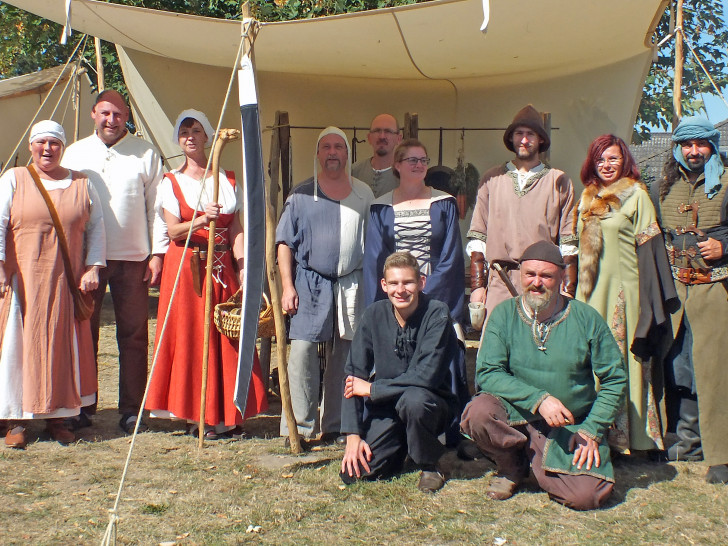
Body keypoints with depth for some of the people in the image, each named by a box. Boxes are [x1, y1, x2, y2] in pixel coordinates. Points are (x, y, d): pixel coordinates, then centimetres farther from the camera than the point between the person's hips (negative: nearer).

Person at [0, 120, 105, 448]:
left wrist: (93, 268, -1)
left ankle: (57, 417, 12)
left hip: (66, 283, 2)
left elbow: (96, 228, 10)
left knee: (63, 347, 3)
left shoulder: (81, 184, 11)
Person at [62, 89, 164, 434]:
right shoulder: (74, 154, 11)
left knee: (133, 336, 2)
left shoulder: (145, 154, 5)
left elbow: (157, 206, 4)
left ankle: (131, 411, 10)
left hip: (132, 259, -1)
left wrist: (157, 253, -3)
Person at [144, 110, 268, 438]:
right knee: (190, 337, -3)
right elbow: (173, 230, -5)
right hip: (186, 266, -1)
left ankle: (226, 414, 8)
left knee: (227, 338, -1)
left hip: (222, 266, 2)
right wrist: (201, 221, -25)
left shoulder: (228, 180, 11)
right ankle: (196, 415, 5)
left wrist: (242, 270, -6)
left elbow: (236, 230, 6)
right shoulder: (171, 182, 6)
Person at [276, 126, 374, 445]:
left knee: (344, 354, 6)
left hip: (351, 284, 3)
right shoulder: (302, 194, 4)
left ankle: (335, 425, 18)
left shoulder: (363, 194, 11)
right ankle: (300, 426, -2)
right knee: (302, 349, -11)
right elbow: (285, 242, 2)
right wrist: (287, 286, -6)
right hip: (310, 282, -2)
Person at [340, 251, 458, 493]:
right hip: (384, 406, 3)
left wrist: (371, 389, -18)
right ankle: (399, 447, 19)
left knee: (413, 399, -37)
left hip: (431, 403, -3)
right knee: (352, 473, -15)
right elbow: (353, 376, -6)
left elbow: (426, 376, -25)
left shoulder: (437, 314, -16)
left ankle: (429, 465, -7)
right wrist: (353, 435, -14)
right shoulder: (374, 314, -5)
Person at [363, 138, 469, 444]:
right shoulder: (381, 208, 9)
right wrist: (380, 305, -8)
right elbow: (374, 261, 3)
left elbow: (451, 257, 0)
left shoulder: (444, 204, 7)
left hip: (437, 300, 0)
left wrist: (425, 294, -10)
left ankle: (449, 438, 5)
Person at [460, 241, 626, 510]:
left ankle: (538, 461, 14)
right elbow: (487, 374, -12)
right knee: (478, 412, -31)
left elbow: (615, 379, 2)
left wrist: (592, 431, -6)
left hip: (571, 427, 0)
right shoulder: (504, 314, -3)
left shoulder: (586, 318, -3)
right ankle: (512, 467, 2)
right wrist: (539, 399, -23)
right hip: (515, 416, 0)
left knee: (586, 495, -21)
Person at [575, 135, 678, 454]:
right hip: (592, 292, 5)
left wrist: (650, 301, -13)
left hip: (623, 290, -5)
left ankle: (629, 436, 5)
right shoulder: (587, 199, 15)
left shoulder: (636, 196, -2)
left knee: (623, 359, -2)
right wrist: (576, 289, 14)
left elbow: (648, 247, -7)